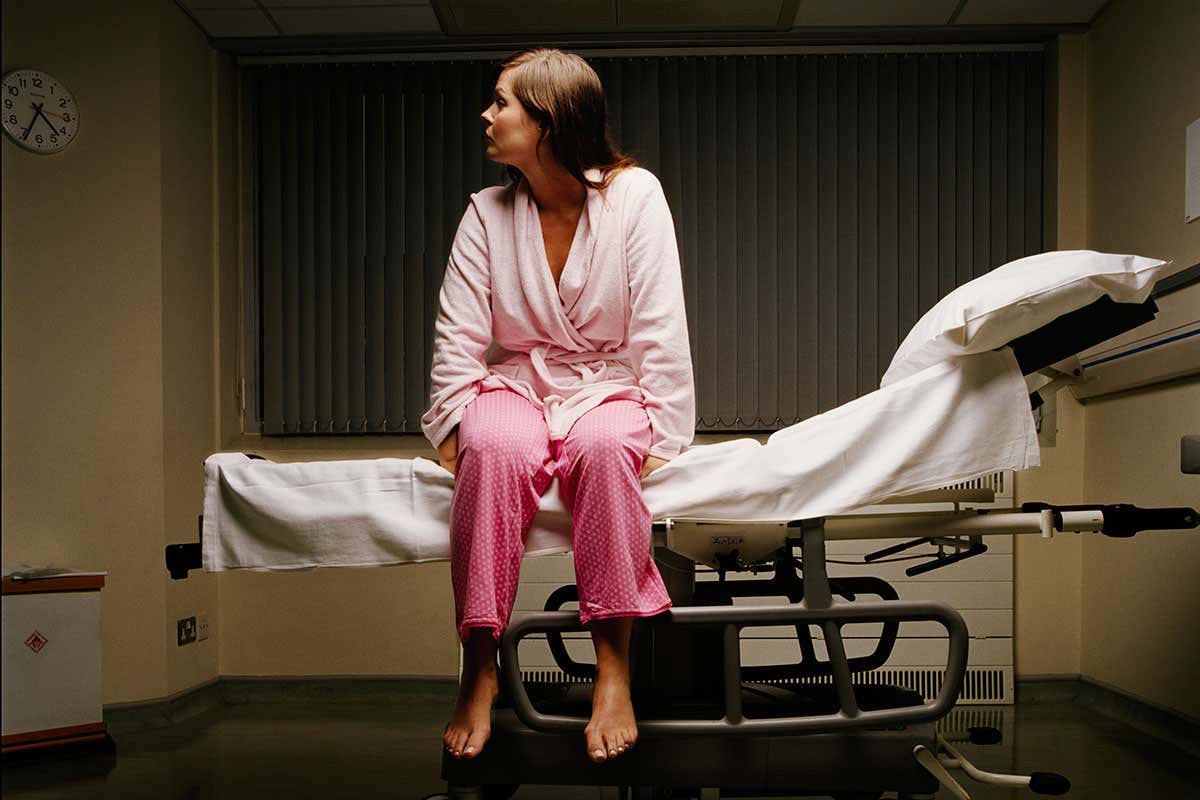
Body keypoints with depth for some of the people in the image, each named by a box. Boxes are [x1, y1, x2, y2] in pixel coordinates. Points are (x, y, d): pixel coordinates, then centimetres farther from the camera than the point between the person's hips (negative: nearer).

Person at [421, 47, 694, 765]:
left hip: (608, 387, -1)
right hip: (516, 383, 2)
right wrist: (455, 430, -10)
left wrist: (661, 436, -15)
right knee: (495, 449, -34)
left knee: (605, 445, -38)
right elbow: (458, 337, 2)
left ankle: (614, 664, -32)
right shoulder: (488, 213, 4)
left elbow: (661, 330, -7)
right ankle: (481, 665, -27)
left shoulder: (634, 195, -3)